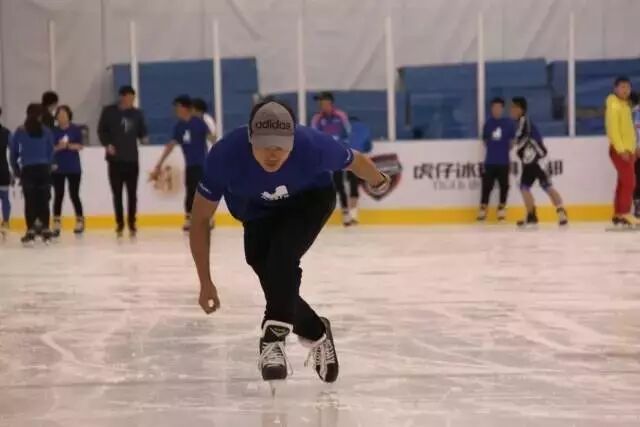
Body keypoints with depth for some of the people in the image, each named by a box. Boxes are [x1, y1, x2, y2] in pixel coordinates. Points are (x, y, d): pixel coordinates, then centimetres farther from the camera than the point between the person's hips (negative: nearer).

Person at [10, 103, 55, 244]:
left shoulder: (20, 131, 0)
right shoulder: (46, 131, 0)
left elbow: (14, 152, 3)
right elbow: (50, 152, 3)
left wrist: (16, 169, 12)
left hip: (27, 170, -1)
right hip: (43, 169, 1)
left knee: (30, 201, 0)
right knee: (43, 200, 7)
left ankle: (30, 231, -5)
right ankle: (45, 230, 8)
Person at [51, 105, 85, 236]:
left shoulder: (76, 130, -1)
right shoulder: (53, 131, 2)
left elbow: (80, 146, -8)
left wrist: (70, 145, -25)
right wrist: (58, 147, -21)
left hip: (74, 167, -1)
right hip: (57, 168, 1)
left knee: (74, 195, 2)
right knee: (58, 195, 0)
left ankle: (80, 221, 15)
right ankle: (56, 224, 1)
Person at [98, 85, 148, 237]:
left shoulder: (137, 114, 6)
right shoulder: (109, 112, 0)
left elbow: (142, 130, 11)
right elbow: (102, 130, 4)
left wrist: (143, 138, -11)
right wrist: (107, 144, -10)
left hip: (132, 158, 1)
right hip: (115, 159, -1)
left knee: (132, 193, 3)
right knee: (117, 193, 4)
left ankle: (132, 223, 11)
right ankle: (120, 224, 12)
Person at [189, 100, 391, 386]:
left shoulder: (313, 145, -37)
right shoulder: (225, 155, -35)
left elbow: (355, 161, -12)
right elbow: (200, 218, -23)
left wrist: (378, 182, 9)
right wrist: (206, 283, -21)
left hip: (310, 200, -2)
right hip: (259, 213, 2)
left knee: (282, 256, -30)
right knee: (276, 282, -1)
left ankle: (275, 335, -26)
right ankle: (317, 334, 27)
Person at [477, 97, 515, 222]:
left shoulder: (509, 123, -1)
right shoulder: (488, 123, 3)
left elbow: (512, 140, 7)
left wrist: (504, 149, 4)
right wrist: (493, 148, 5)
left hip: (503, 160, -1)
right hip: (490, 160, 1)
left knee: (504, 185, 4)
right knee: (487, 185, 1)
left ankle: (502, 208, 15)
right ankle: (483, 209, 7)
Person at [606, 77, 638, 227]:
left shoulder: (625, 104, 19)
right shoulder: (614, 105, -12)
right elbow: (613, 129, -21)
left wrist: (633, 149, 19)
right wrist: (621, 149, -26)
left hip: (627, 150, 10)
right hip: (619, 150, -10)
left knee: (624, 182, 11)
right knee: (629, 181, -15)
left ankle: (618, 215, 15)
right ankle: (625, 215, -17)